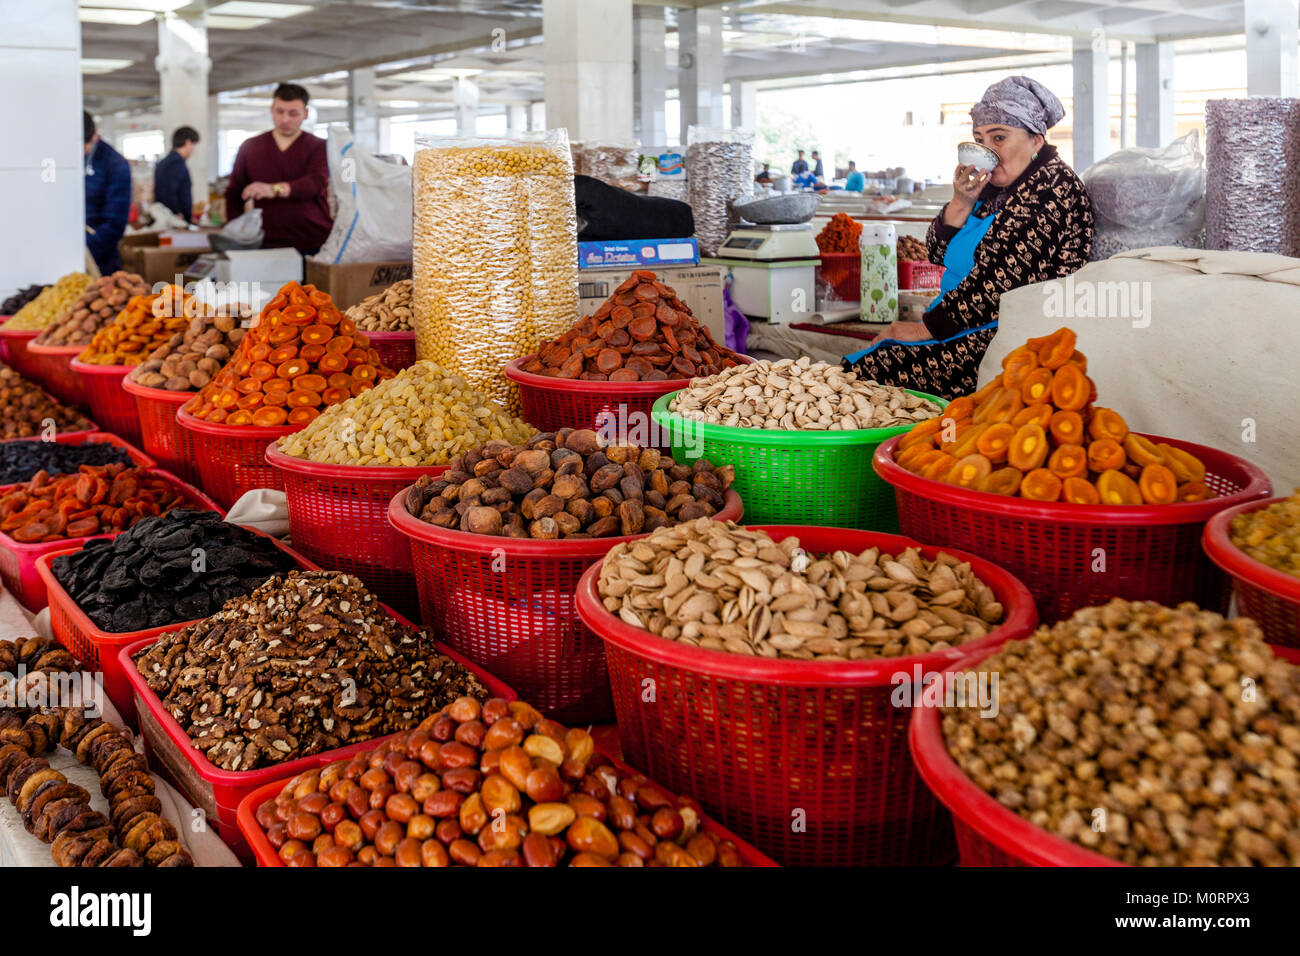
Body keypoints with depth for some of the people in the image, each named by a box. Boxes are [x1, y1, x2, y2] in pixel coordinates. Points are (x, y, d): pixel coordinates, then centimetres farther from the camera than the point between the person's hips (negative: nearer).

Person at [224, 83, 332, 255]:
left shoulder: (319, 147, 6)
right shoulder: (250, 147, 14)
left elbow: (316, 183, -14)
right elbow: (234, 194, 16)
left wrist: (274, 190, -30)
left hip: (314, 244, -2)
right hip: (269, 245, 2)